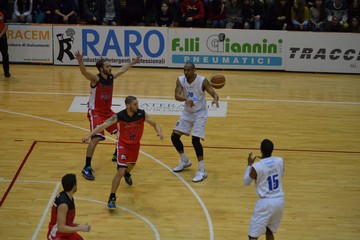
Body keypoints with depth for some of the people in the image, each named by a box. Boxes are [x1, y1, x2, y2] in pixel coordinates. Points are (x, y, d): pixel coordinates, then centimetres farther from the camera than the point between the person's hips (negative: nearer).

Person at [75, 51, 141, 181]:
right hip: (95, 112, -8)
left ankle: (117, 155, 39)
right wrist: (80, 61, -60)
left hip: (107, 111, 8)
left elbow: (122, 69, 21)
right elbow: (84, 72, -40)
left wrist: (133, 62, 34)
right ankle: (87, 168, -13)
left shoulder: (111, 77, 1)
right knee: (96, 138, -20)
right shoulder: (95, 79, -19)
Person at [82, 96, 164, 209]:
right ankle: (112, 198, -9)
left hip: (135, 144, 4)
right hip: (123, 144, -4)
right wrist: (89, 135, -39)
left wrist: (159, 132, -29)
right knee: (120, 172, -18)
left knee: (131, 164, 32)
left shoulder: (142, 114, -20)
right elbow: (103, 125, -28)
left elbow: (155, 123, -8)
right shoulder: (119, 116, -27)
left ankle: (127, 174, 70)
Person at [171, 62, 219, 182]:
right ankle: (185, 161, 28)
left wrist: (215, 100, -49)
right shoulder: (180, 80, -10)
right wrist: (186, 99, -44)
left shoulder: (202, 81, -20)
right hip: (187, 112, 5)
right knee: (174, 136, 4)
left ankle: (202, 171, -10)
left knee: (195, 140, -18)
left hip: (200, 113, -5)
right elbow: (177, 96, -22)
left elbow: (214, 93, -24)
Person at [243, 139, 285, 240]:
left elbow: (246, 182, 2)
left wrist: (249, 164, 11)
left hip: (266, 202, -6)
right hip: (280, 200, 6)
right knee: (269, 231, 26)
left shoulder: (256, 167, -16)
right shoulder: (280, 161, -3)